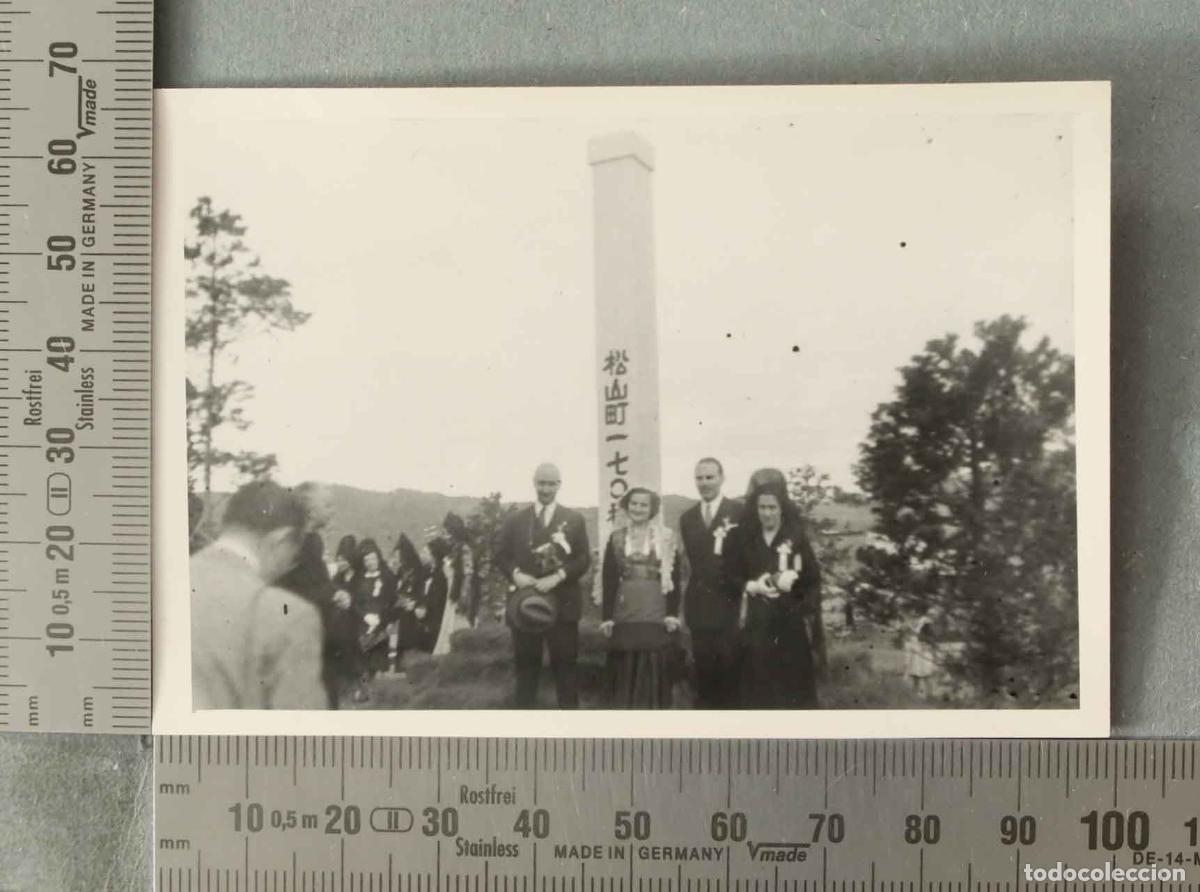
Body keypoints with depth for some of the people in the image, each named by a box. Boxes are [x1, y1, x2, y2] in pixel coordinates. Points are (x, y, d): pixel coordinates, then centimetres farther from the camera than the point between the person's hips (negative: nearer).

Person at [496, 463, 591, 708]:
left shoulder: (574, 519, 6)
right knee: (525, 662, 7)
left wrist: (558, 576, -16)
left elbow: (584, 558, -1)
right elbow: (501, 556, 8)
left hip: (562, 602, -1)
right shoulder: (515, 519, 10)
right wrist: (515, 573, -13)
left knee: (565, 662, 2)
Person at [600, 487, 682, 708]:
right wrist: (607, 616, -1)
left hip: (656, 612, -2)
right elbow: (608, 579, 4)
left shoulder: (665, 537, 1)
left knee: (655, 670, 1)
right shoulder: (616, 538, 6)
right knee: (625, 671, 6)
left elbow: (674, 577, -1)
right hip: (624, 613, 2)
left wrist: (673, 613, -9)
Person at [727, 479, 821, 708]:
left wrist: (790, 580, -19)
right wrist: (751, 586, -12)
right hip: (757, 620, 1)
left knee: (791, 677, 1)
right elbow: (733, 575, 6)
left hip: (789, 618, -1)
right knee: (758, 678, 1)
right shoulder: (746, 539, 6)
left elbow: (813, 578, -1)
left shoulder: (797, 538, 0)